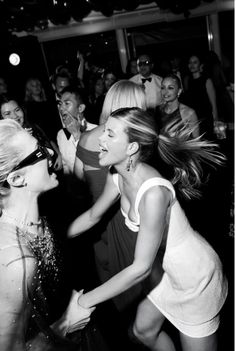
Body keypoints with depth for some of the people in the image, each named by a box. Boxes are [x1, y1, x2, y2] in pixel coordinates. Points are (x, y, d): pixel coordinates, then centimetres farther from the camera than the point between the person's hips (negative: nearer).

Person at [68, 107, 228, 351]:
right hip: (163, 269, 7)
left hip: (194, 275, -7)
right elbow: (93, 215, 5)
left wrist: (84, 301, -23)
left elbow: (140, 268, -31)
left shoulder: (153, 193, -37)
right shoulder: (116, 176, -13)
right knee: (144, 331, 23)